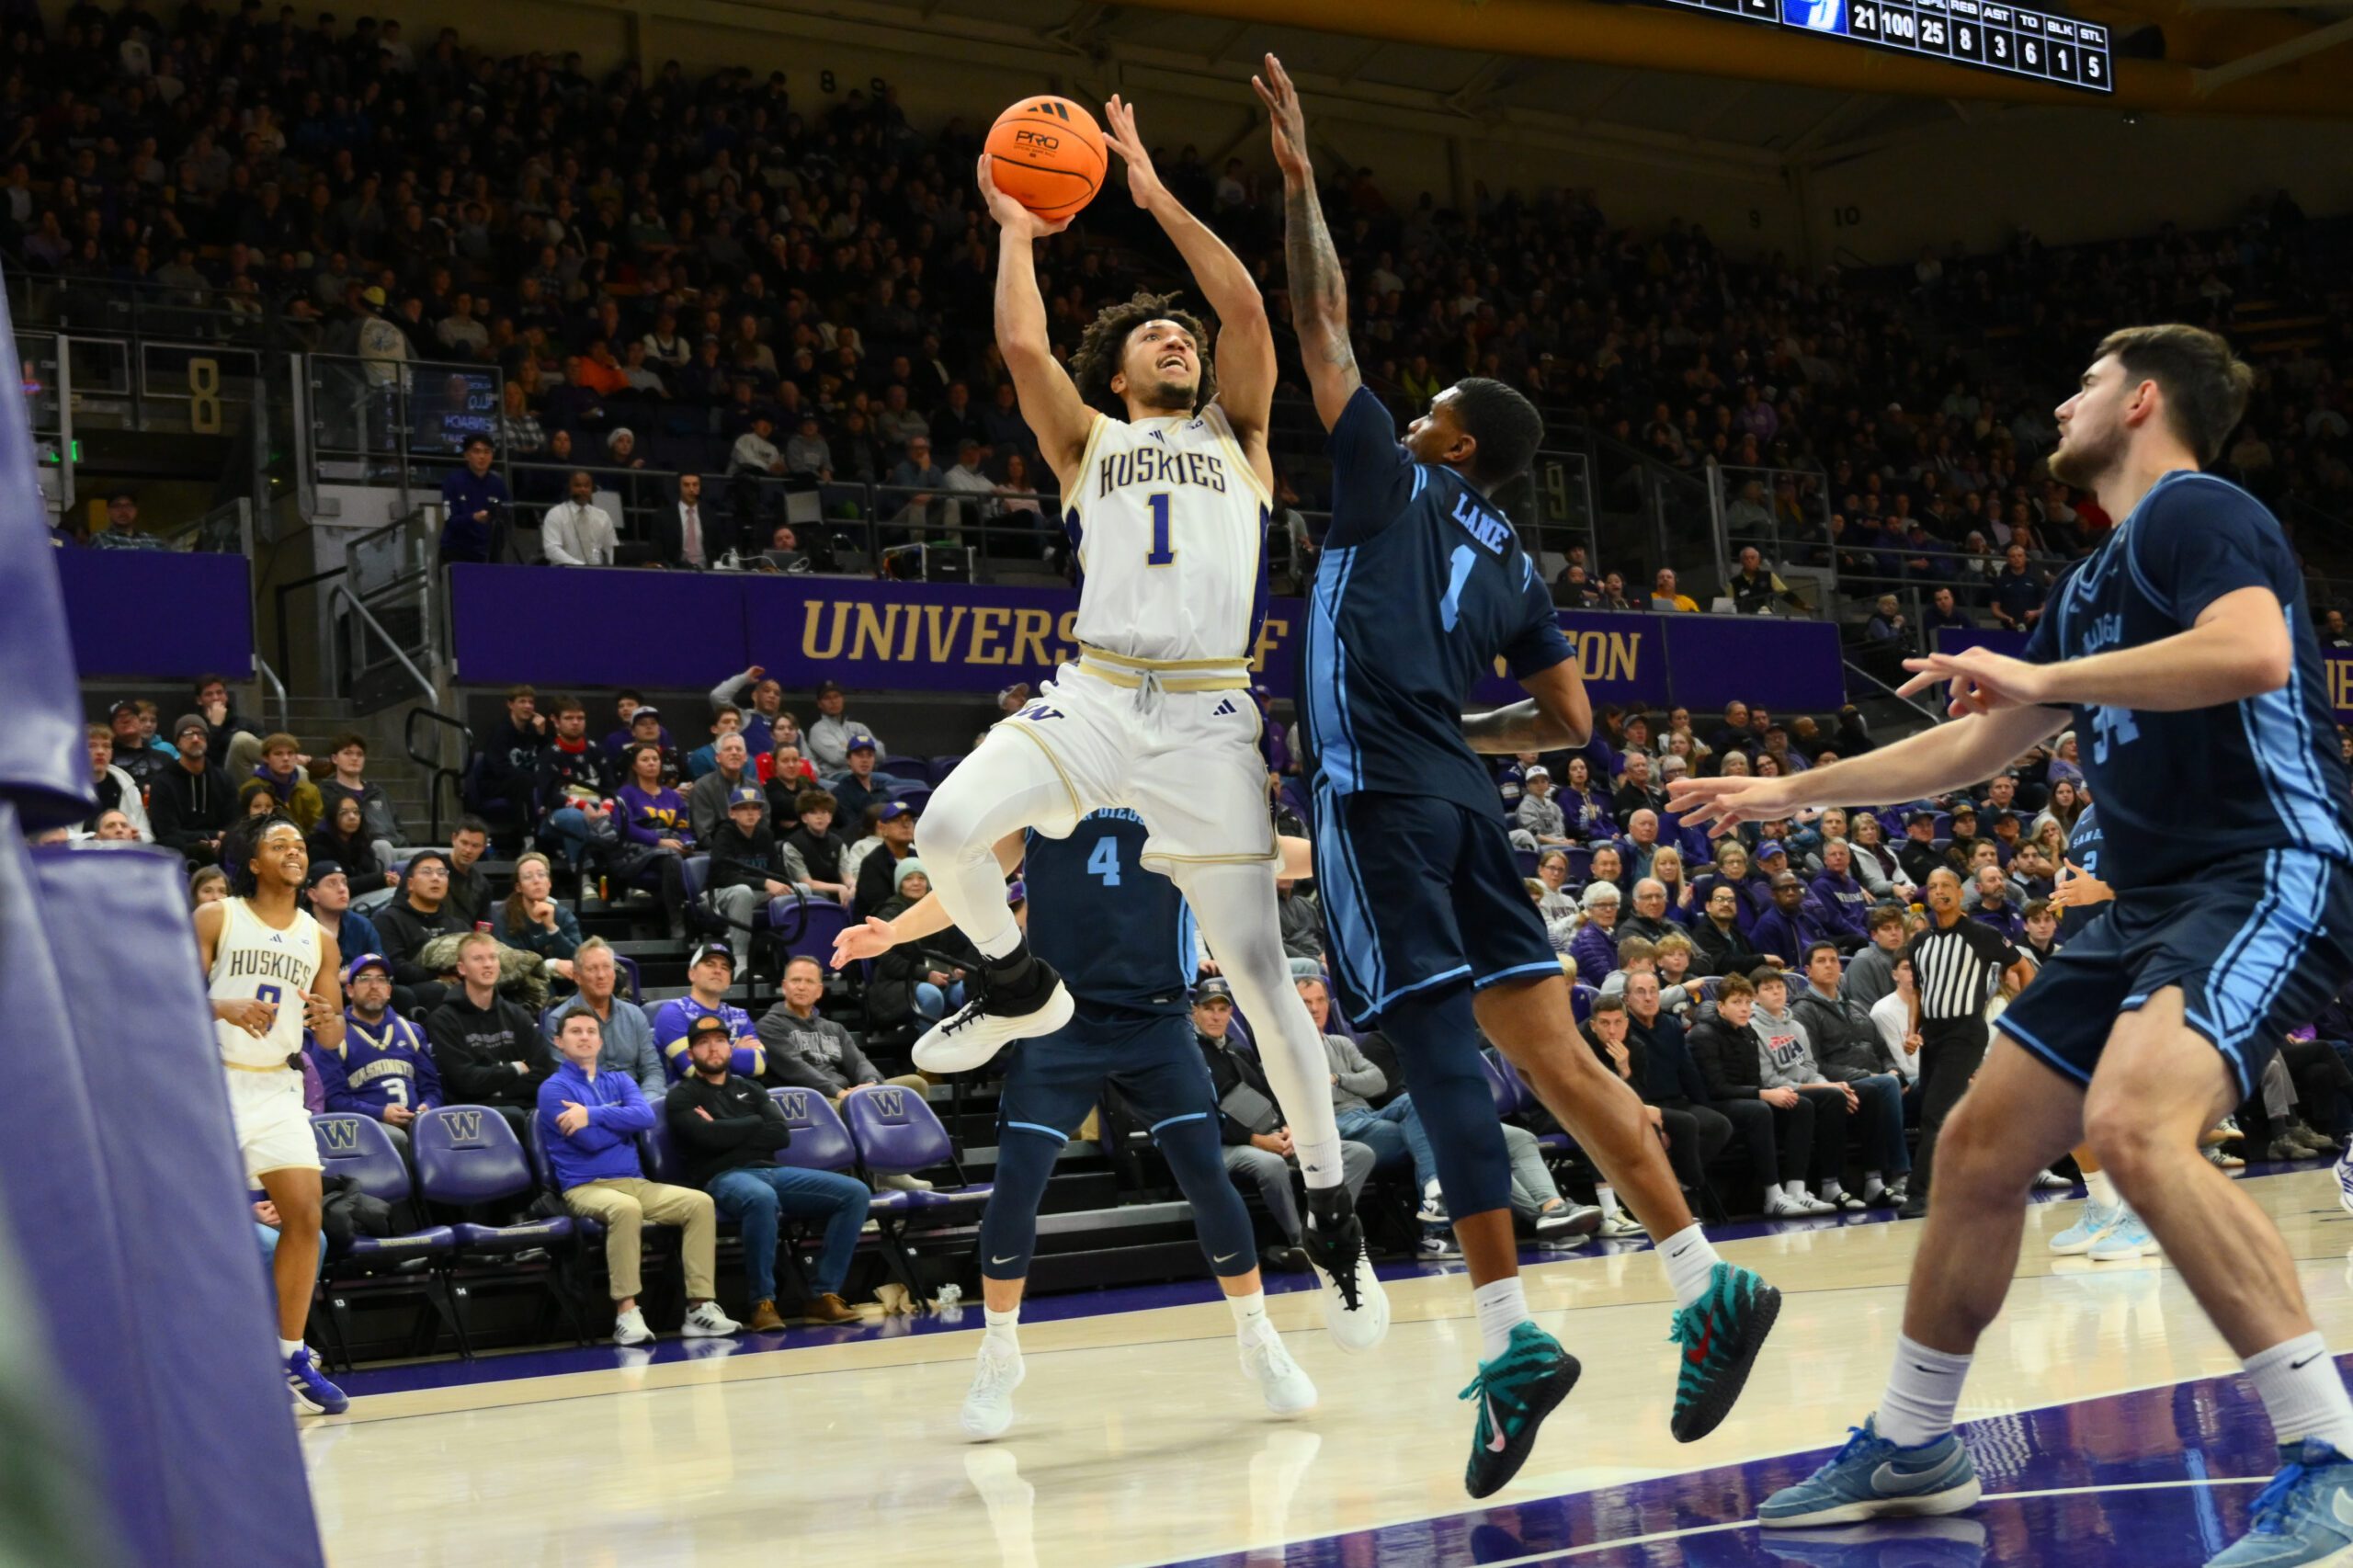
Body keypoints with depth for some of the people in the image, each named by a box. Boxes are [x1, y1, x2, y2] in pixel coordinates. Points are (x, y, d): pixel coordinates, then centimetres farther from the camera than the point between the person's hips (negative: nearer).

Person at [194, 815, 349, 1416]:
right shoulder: (215, 918, -1)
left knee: (306, 1214, -4)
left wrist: (328, 1020, -10)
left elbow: (332, 1039, 13)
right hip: (216, 1080, -4)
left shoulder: (318, 939, 11)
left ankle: (291, 1357, 6)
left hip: (278, 1088, 4)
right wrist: (225, 1008, -25)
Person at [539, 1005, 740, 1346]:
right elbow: (590, 1140, -12)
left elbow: (646, 1116, -4)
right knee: (625, 1209, -40)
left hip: (635, 1182, 6)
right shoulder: (554, 1088, 1)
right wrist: (625, 1121, 3)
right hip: (585, 1187, -6)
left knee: (700, 1202, -19)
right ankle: (626, 1312, -35)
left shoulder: (620, 1081, 18)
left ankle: (699, 1307, -22)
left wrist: (593, 1114, -12)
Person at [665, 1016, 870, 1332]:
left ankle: (825, 1295, -14)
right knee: (762, 1197, -43)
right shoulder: (682, 1096, 9)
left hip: (773, 1172, 6)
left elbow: (781, 1135, 7)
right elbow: (709, 1137, -11)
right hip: (722, 1178, -6)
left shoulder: (749, 1089, 24)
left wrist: (726, 1132, -2)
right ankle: (763, 1303, -32)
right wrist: (755, 1123, 2)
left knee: (855, 1192, -12)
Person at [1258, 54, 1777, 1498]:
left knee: (1442, 1046, -13)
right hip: (1461, 800, 7)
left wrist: (1300, 179, 15)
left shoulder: (1394, 479, 7)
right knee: (1550, 1050, 3)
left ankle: (1513, 1337, -18)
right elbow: (1571, 724, 22)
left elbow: (1323, 321, 8)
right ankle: (1707, 1279, -4)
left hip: (1379, 791, -7)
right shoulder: (1515, 565, 22)